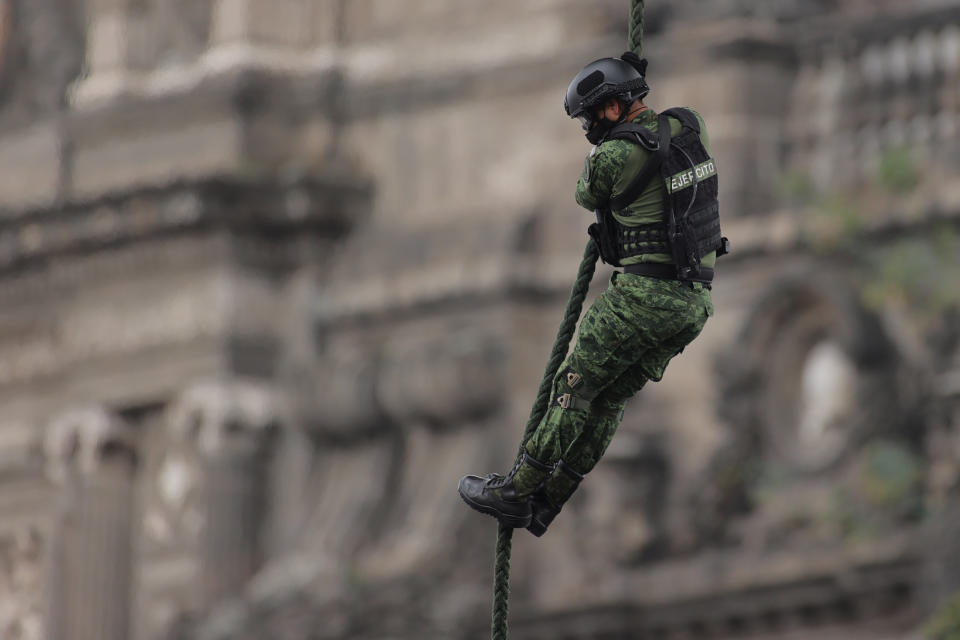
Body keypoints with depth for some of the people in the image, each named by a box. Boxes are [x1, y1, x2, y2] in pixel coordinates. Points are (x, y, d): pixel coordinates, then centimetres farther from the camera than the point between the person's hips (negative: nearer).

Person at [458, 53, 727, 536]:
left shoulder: (612, 156, -14)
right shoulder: (689, 126, 6)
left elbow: (588, 197, 10)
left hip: (645, 293, -8)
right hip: (695, 301, 8)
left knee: (575, 387, 3)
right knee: (610, 399, 12)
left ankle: (516, 491, 7)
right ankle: (545, 506, 15)